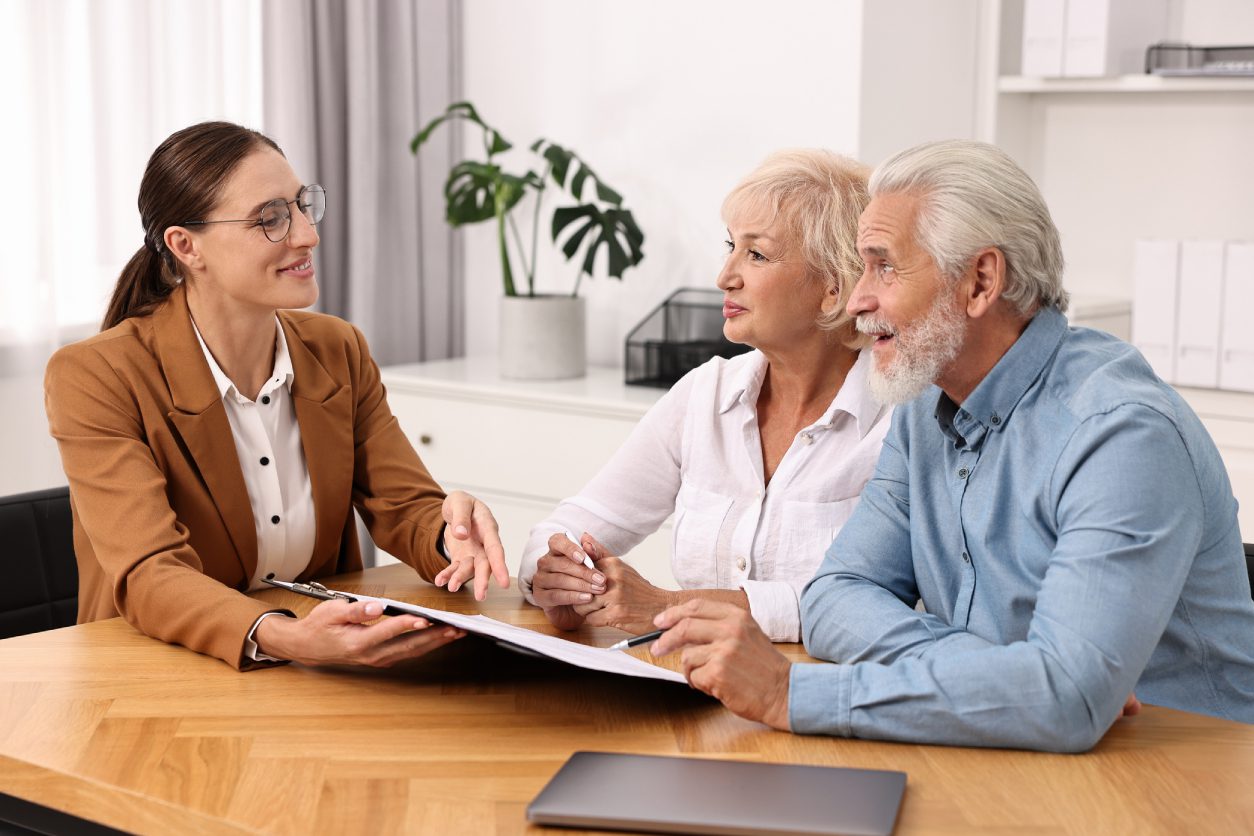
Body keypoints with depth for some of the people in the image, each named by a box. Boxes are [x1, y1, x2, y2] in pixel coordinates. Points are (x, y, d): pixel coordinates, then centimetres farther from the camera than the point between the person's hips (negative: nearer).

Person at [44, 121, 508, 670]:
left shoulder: (339, 352, 7)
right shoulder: (92, 378, -11)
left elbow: (404, 507, 3)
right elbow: (149, 574, -21)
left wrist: (450, 535, -21)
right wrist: (278, 637, -40)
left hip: (321, 679, 3)